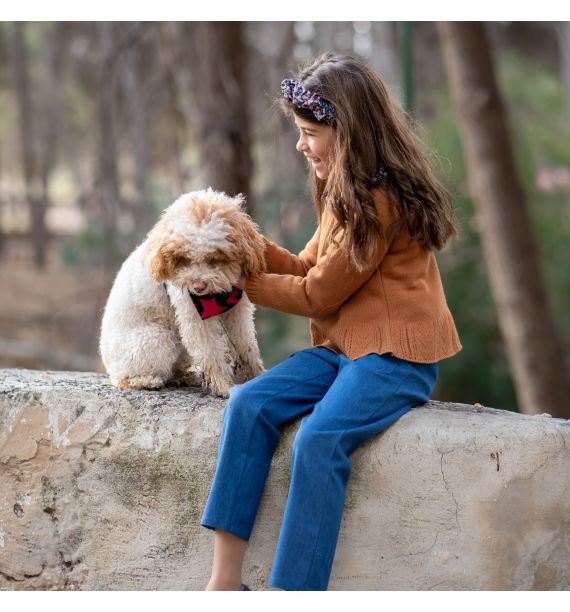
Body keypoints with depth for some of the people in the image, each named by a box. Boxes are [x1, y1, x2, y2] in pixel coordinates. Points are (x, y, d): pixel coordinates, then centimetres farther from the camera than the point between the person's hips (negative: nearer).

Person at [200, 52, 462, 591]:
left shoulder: (380, 203, -17)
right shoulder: (345, 193, 15)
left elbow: (318, 294, -12)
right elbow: (306, 269, 16)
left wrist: (240, 283, -2)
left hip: (395, 357, -9)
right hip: (341, 346, 9)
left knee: (318, 439, -31)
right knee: (248, 403, -13)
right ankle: (224, 580, -17)